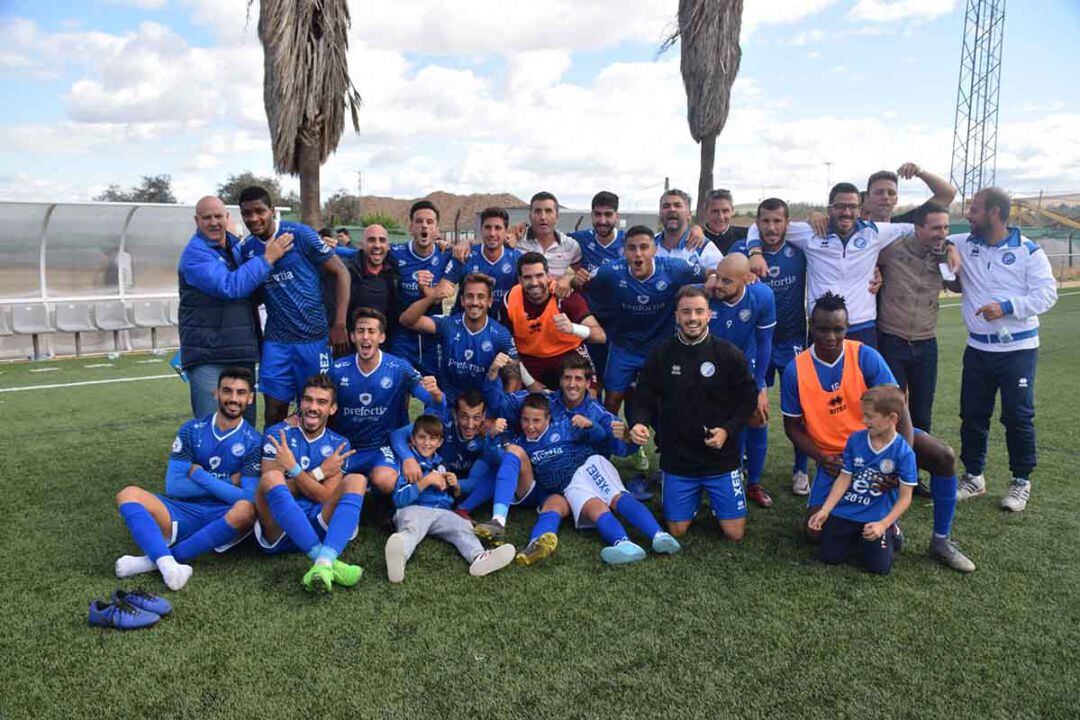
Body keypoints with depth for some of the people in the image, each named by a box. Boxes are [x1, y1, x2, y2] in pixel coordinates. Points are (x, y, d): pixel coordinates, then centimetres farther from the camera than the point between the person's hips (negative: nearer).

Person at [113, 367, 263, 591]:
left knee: (246, 510, -36)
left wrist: (198, 474, -12)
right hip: (184, 512, 3)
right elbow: (172, 486, -3)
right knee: (128, 495, -18)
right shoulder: (191, 430, 5)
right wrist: (227, 485, -10)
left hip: (224, 520, -3)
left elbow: (249, 499, -14)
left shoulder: (253, 442, -2)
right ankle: (168, 563, -42)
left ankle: (154, 560, -28)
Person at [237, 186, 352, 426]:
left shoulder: (299, 234, -7)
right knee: (274, 406, 4)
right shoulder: (247, 249, 7)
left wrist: (339, 324, -12)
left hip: (313, 336, -3)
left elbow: (340, 272, -7)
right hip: (276, 340, 4)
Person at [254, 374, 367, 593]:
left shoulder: (339, 445, 11)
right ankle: (329, 562, -38)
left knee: (357, 480, -20)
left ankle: (324, 563, -44)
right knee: (271, 478, -29)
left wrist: (293, 468, -14)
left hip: (318, 528, 2)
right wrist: (320, 472, -8)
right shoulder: (277, 434, 5)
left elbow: (326, 497, -1)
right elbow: (269, 485, -7)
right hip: (278, 530, -1)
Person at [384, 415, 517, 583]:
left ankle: (478, 557, -55)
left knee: (463, 526, -25)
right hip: (413, 509, -5)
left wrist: (455, 486, 10)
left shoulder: (439, 463, 26)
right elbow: (399, 499, -4)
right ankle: (398, 557, -71)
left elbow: (454, 497, 32)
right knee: (411, 530, -38)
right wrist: (426, 481, -10)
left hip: (442, 512, 5)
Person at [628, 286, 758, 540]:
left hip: (721, 458, -1)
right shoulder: (661, 355, -4)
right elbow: (644, 399, 0)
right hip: (676, 459, 1)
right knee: (677, 531, 7)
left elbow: (748, 398, -1)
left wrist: (728, 430, -16)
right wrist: (638, 423, -21)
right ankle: (696, 496, 38)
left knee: (735, 533, 3)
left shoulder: (729, 354, -6)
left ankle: (713, 495, 34)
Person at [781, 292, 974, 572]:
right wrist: (821, 458, -16)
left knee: (943, 456, -22)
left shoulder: (866, 357, -14)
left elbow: (898, 407, -16)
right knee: (816, 532, -14)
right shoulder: (795, 371, -13)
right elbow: (792, 426, -2)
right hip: (834, 457, 0)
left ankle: (941, 541, -4)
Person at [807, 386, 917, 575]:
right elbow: (844, 478, -1)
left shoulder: (904, 453, -14)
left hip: (878, 517, -2)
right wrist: (825, 511, -8)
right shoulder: (855, 439, -4)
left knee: (879, 567, -9)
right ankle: (855, 536, 28)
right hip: (845, 512, 3)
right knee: (829, 557, -2)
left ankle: (890, 533, 21)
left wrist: (883, 524, -22)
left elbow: (905, 497, -11)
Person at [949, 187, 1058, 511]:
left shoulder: (1028, 251, -8)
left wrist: (1006, 307, -24)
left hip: (1018, 349, -4)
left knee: (1018, 417, 2)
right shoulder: (965, 245, 2)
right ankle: (974, 477, 24)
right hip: (978, 348, 4)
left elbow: (1046, 293, -12)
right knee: (972, 415, 9)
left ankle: (1021, 481, 19)